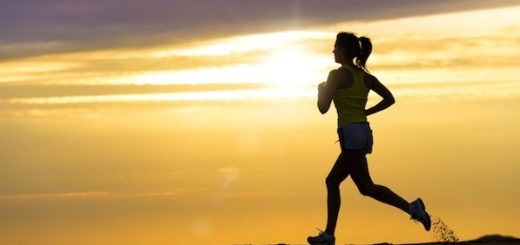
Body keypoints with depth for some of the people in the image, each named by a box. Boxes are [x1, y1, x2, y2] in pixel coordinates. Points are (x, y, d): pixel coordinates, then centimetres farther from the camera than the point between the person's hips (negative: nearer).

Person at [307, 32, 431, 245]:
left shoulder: (337, 75, -8)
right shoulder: (364, 76, 14)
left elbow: (323, 108, -9)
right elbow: (389, 99, 14)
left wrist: (321, 90, 10)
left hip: (350, 133, -9)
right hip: (364, 130, 9)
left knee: (366, 187, -10)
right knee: (332, 182, 13)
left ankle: (411, 207, -20)